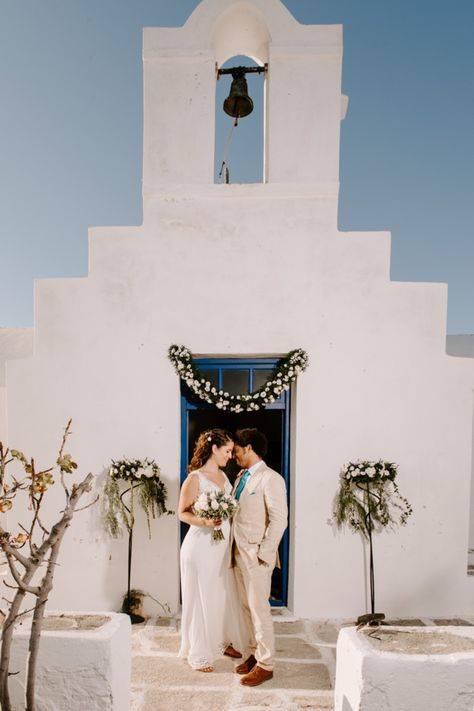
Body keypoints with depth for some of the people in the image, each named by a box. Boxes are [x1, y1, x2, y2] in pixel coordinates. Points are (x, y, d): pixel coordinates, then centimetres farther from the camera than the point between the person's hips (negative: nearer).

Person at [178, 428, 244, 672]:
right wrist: (205, 521, -27)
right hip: (202, 544, -7)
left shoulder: (223, 476, 8)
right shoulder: (195, 478, -15)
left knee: (225, 594, 18)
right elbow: (182, 513, -14)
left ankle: (223, 641, 39)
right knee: (201, 598, 7)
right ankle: (199, 653, 26)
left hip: (224, 544, 7)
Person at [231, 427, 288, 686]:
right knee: (247, 606, 17)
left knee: (259, 608, 3)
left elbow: (279, 520, -18)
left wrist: (263, 553, -17)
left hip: (256, 555, -8)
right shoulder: (241, 477, 10)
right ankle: (255, 653, 33)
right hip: (239, 552, 8)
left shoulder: (270, 479, -16)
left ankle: (265, 665, 19)